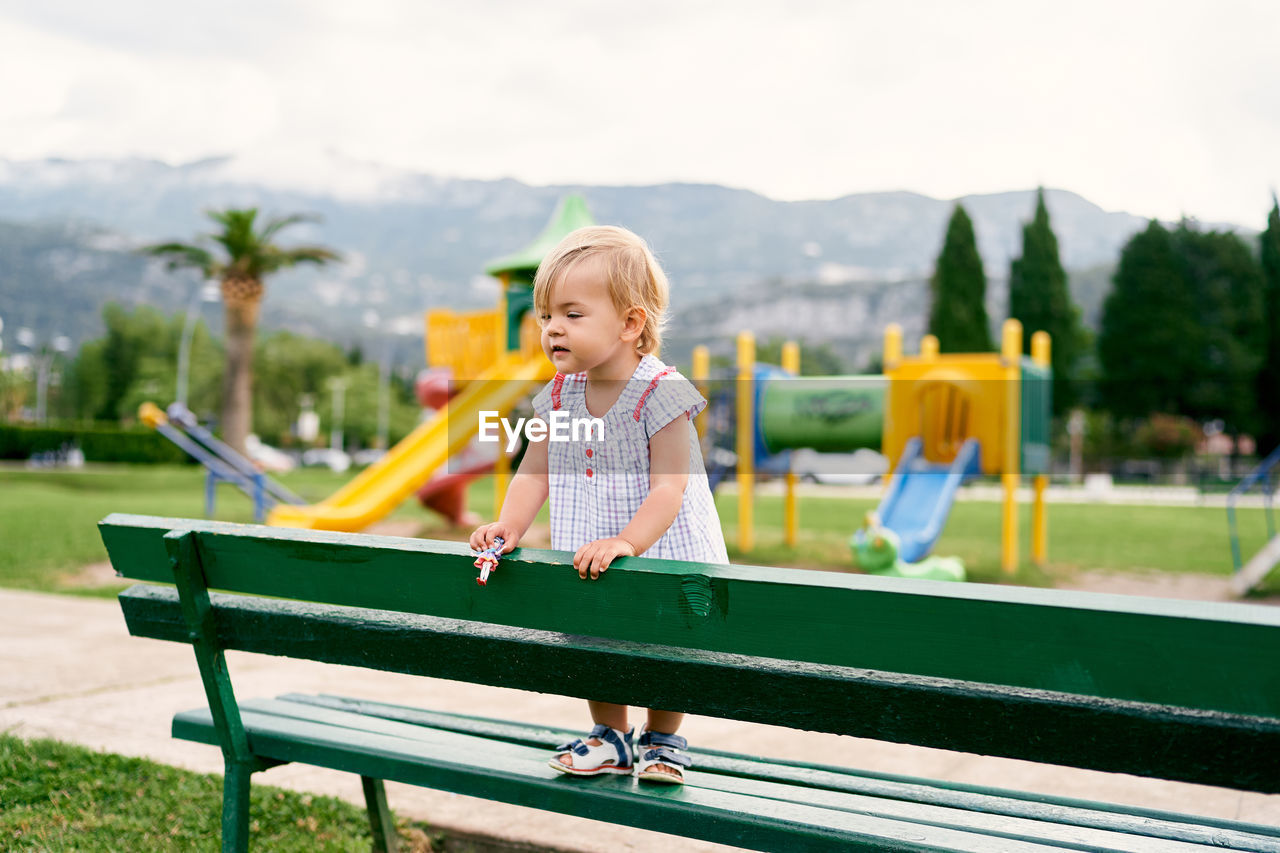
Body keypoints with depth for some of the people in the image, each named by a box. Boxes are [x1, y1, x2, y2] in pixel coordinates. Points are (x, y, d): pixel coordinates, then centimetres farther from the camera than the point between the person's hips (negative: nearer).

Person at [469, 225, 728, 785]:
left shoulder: (660, 394, -22)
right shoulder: (557, 397, -2)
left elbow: (668, 489, -26)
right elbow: (535, 472, 2)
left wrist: (626, 542, -38)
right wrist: (509, 527, -14)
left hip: (662, 555, -5)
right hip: (591, 564, 6)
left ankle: (663, 739, 32)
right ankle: (610, 737, 38)